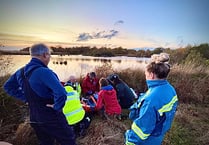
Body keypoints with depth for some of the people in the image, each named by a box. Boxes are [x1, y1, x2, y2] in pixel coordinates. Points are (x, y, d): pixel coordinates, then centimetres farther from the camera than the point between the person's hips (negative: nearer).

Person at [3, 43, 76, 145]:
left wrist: (25, 98, 10)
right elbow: (61, 93, -38)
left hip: (34, 119, 8)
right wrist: (57, 106, -19)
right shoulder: (44, 72, -26)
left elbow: (8, 87, 17)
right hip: (52, 118, -7)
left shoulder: (21, 72, 1)